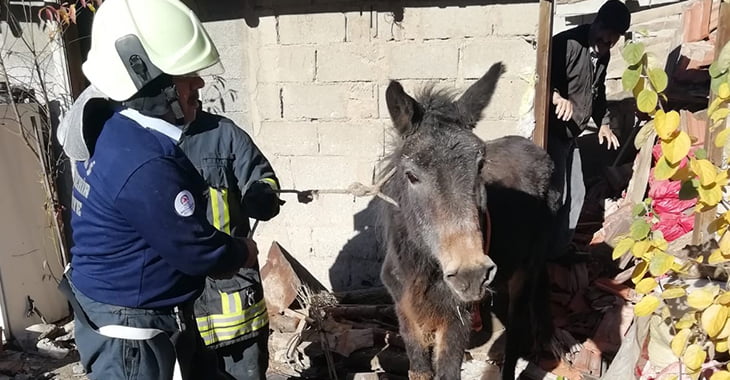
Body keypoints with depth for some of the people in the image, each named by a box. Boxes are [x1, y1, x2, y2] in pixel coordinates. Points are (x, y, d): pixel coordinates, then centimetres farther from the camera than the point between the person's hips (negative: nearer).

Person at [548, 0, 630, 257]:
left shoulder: (603, 54, 9)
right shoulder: (567, 43, -18)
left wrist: (604, 122, 21)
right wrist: (557, 96, -43)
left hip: (570, 134, 9)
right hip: (552, 131, -9)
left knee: (576, 193, 14)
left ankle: (561, 250, 28)